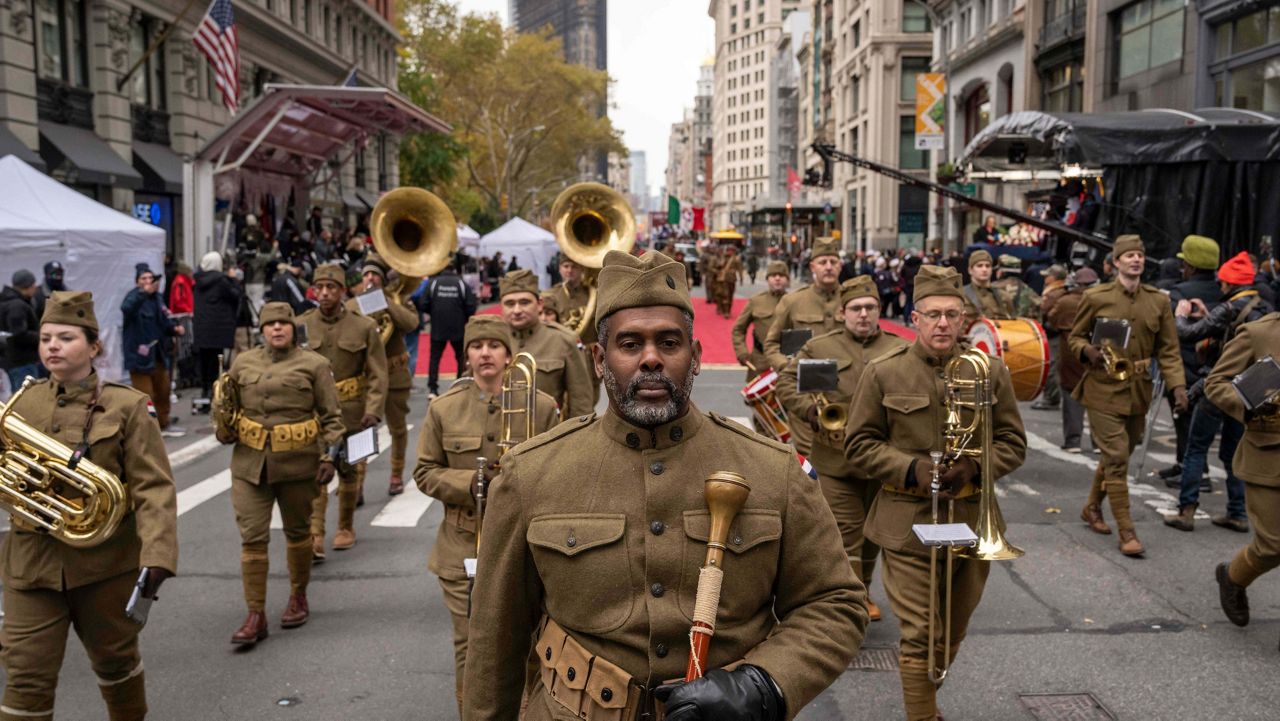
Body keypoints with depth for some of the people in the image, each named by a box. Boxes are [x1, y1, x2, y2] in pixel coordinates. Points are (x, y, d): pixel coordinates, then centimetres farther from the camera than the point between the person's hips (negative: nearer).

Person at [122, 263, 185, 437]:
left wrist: (174, 328, -3)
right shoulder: (134, 296, -13)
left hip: (158, 353, 8)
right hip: (140, 355, -8)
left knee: (163, 392, 20)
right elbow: (126, 309, -38)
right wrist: (144, 292, -52)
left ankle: (163, 425, 35)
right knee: (144, 396, -8)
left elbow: (164, 321, 18)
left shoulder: (157, 298, 9)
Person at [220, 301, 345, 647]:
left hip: (298, 463, -2)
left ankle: (298, 598, 32)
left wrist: (329, 456, -10)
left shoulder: (314, 364, -1)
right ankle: (255, 616, 4)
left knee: (297, 531, 13)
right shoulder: (243, 363, 8)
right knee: (252, 537, -2)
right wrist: (225, 429, 1)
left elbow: (332, 417, -1)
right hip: (250, 464, 2)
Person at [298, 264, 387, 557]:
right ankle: (315, 537, -12)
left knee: (349, 471, 12)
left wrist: (372, 412, -14)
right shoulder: (302, 325, 1)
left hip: (351, 412, 0)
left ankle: (346, 527, 30)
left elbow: (377, 375, -4)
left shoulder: (364, 327, -2)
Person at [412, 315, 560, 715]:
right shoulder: (444, 409, 0)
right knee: (469, 645, 7)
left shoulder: (541, 407, -4)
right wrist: (471, 482, -13)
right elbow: (425, 472, 4)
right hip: (464, 545, 1)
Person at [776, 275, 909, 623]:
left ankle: (864, 591, 36)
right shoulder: (819, 347, 3)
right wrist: (811, 411, -12)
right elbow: (786, 382, 3)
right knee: (847, 530, -3)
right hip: (837, 459, -2)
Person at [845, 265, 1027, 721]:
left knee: (953, 634, 18)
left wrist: (974, 468, -14)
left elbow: (1012, 443, 6)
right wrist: (912, 470, -17)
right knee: (919, 635, -2)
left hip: (972, 523, 4)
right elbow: (859, 443, -2)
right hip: (909, 524, -3)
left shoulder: (991, 371, 2)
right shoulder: (883, 373, -5)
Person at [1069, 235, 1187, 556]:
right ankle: (1126, 532, -2)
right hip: (1104, 389, -4)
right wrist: (1087, 351, -18)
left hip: (1139, 390, 4)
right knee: (1116, 458, -8)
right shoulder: (1096, 297, -5)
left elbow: (1168, 350, 5)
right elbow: (1075, 336, 5)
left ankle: (1092, 508, 36)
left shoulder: (1158, 301, 4)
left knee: (1119, 454, 15)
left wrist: (1177, 384, -9)